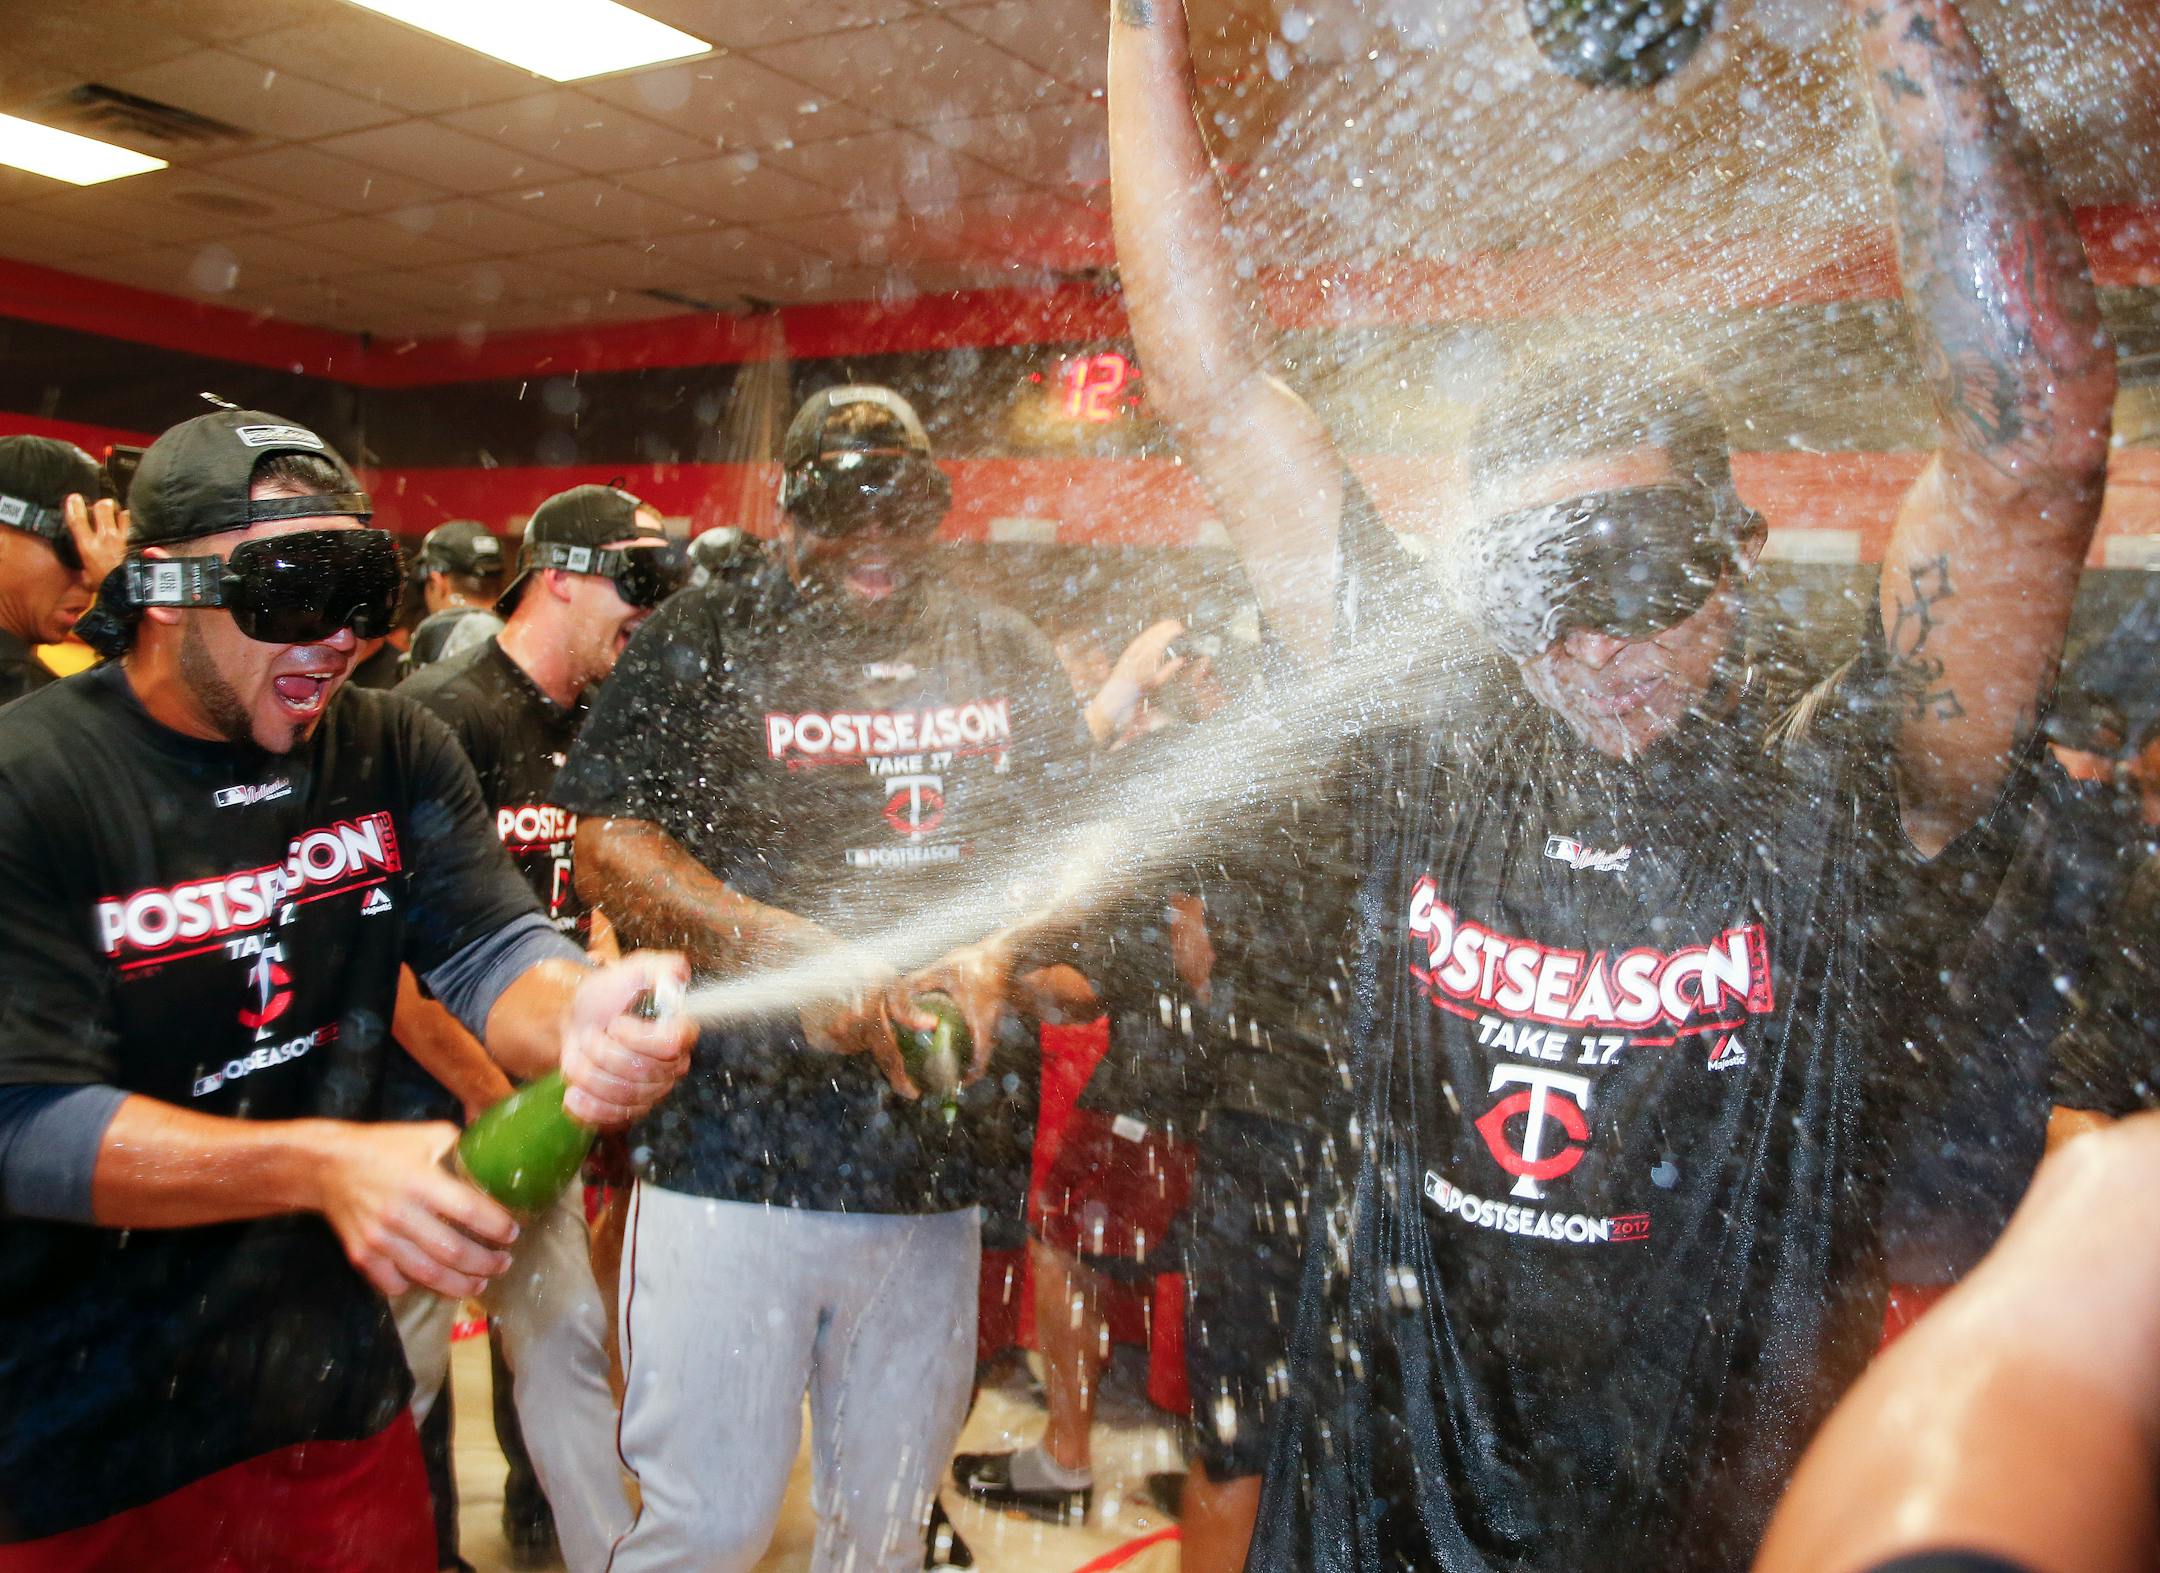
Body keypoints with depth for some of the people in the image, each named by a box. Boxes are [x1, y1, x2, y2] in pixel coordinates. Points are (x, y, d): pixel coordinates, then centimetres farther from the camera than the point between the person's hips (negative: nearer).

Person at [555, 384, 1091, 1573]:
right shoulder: (703, 642, 2)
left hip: (936, 1165, 4)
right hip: (733, 1151, -3)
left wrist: (994, 957, -9)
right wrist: (786, 950, -18)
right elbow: (608, 843, -5)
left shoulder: (1003, 656, 11)